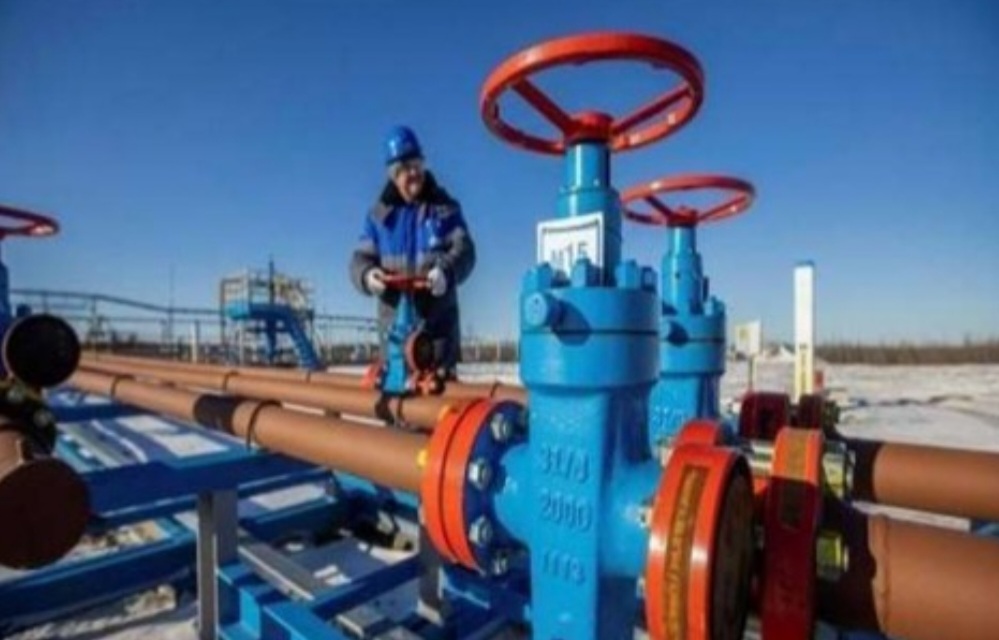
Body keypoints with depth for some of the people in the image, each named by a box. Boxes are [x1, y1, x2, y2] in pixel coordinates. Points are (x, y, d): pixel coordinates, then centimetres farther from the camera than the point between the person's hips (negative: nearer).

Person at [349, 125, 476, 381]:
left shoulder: (445, 207, 6)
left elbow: (464, 250, -4)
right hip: (394, 319, 2)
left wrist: (446, 271, -27)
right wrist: (367, 275, -18)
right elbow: (361, 258, 7)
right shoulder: (379, 215, 10)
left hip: (438, 318, -2)